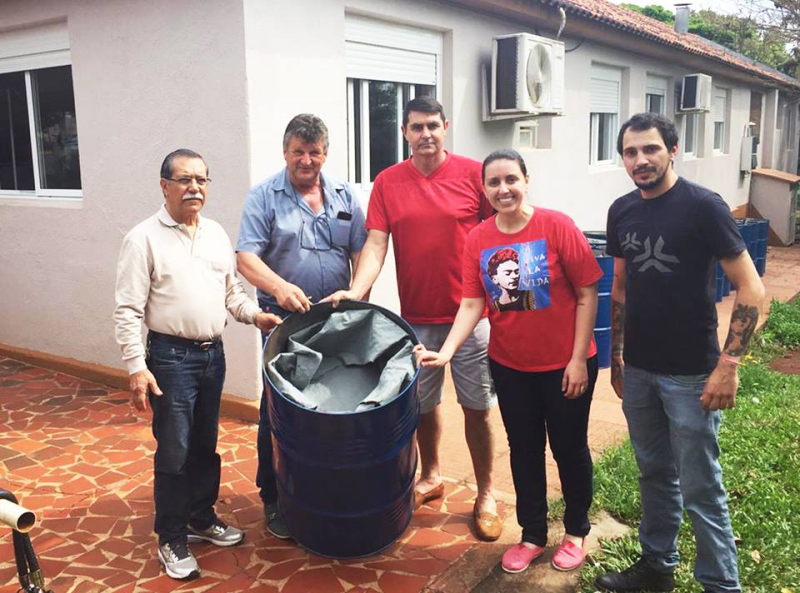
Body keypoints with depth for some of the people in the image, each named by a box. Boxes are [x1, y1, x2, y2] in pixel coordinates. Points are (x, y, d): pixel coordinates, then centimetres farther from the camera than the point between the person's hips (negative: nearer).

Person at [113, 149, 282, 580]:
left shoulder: (216, 234, 8)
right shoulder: (144, 238, -10)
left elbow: (231, 290, 17)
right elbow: (127, 311, -11)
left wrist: (253, 314, -1)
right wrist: (136, 368, -16)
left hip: (213, 354, 6)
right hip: (171, 358, -5)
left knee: (205, 446, 17)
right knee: (174, 452, 3)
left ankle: (202, 519, 36)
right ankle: (171, 539, 19)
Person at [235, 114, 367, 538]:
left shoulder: (344, 196, 8)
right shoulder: (264, 197, -3)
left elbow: (362, 252, 6)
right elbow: (246, 258, -12)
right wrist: (279, 287, -30)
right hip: (284, 320, -3)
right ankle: (274, 500, 19)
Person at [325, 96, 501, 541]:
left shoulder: (474, 174, -4)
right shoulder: (387, 183, 1)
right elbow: (376, 245, -5)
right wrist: (356, 292, -20)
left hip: (470, 314, -2)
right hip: (416, 317, 2)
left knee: (477, 407, 6)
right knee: (424, 404, 15)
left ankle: (486, 496, 22)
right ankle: (431, 477, 38)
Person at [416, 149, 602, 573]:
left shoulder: (556, 226, -15)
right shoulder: (477, 239, -5)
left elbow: (587, 294, -11)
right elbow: (472, 303, -7)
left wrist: (578, 359, -13)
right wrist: (447, 351, -22)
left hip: (564, 364, -3)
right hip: (509, 366, 3)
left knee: (569, 446, 13)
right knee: (524, 449, 16)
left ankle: (576, 531, 36)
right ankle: (532, 535, 36)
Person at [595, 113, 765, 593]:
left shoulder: (703, 207, -12)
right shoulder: (622, 211, 5)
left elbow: (751, 289, -13)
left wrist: (728, 364, -18)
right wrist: (615, 355, 15)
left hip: (690, 373, -5)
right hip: (637, 369, 6)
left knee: (700, 489, 3)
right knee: (655, 473, 19)